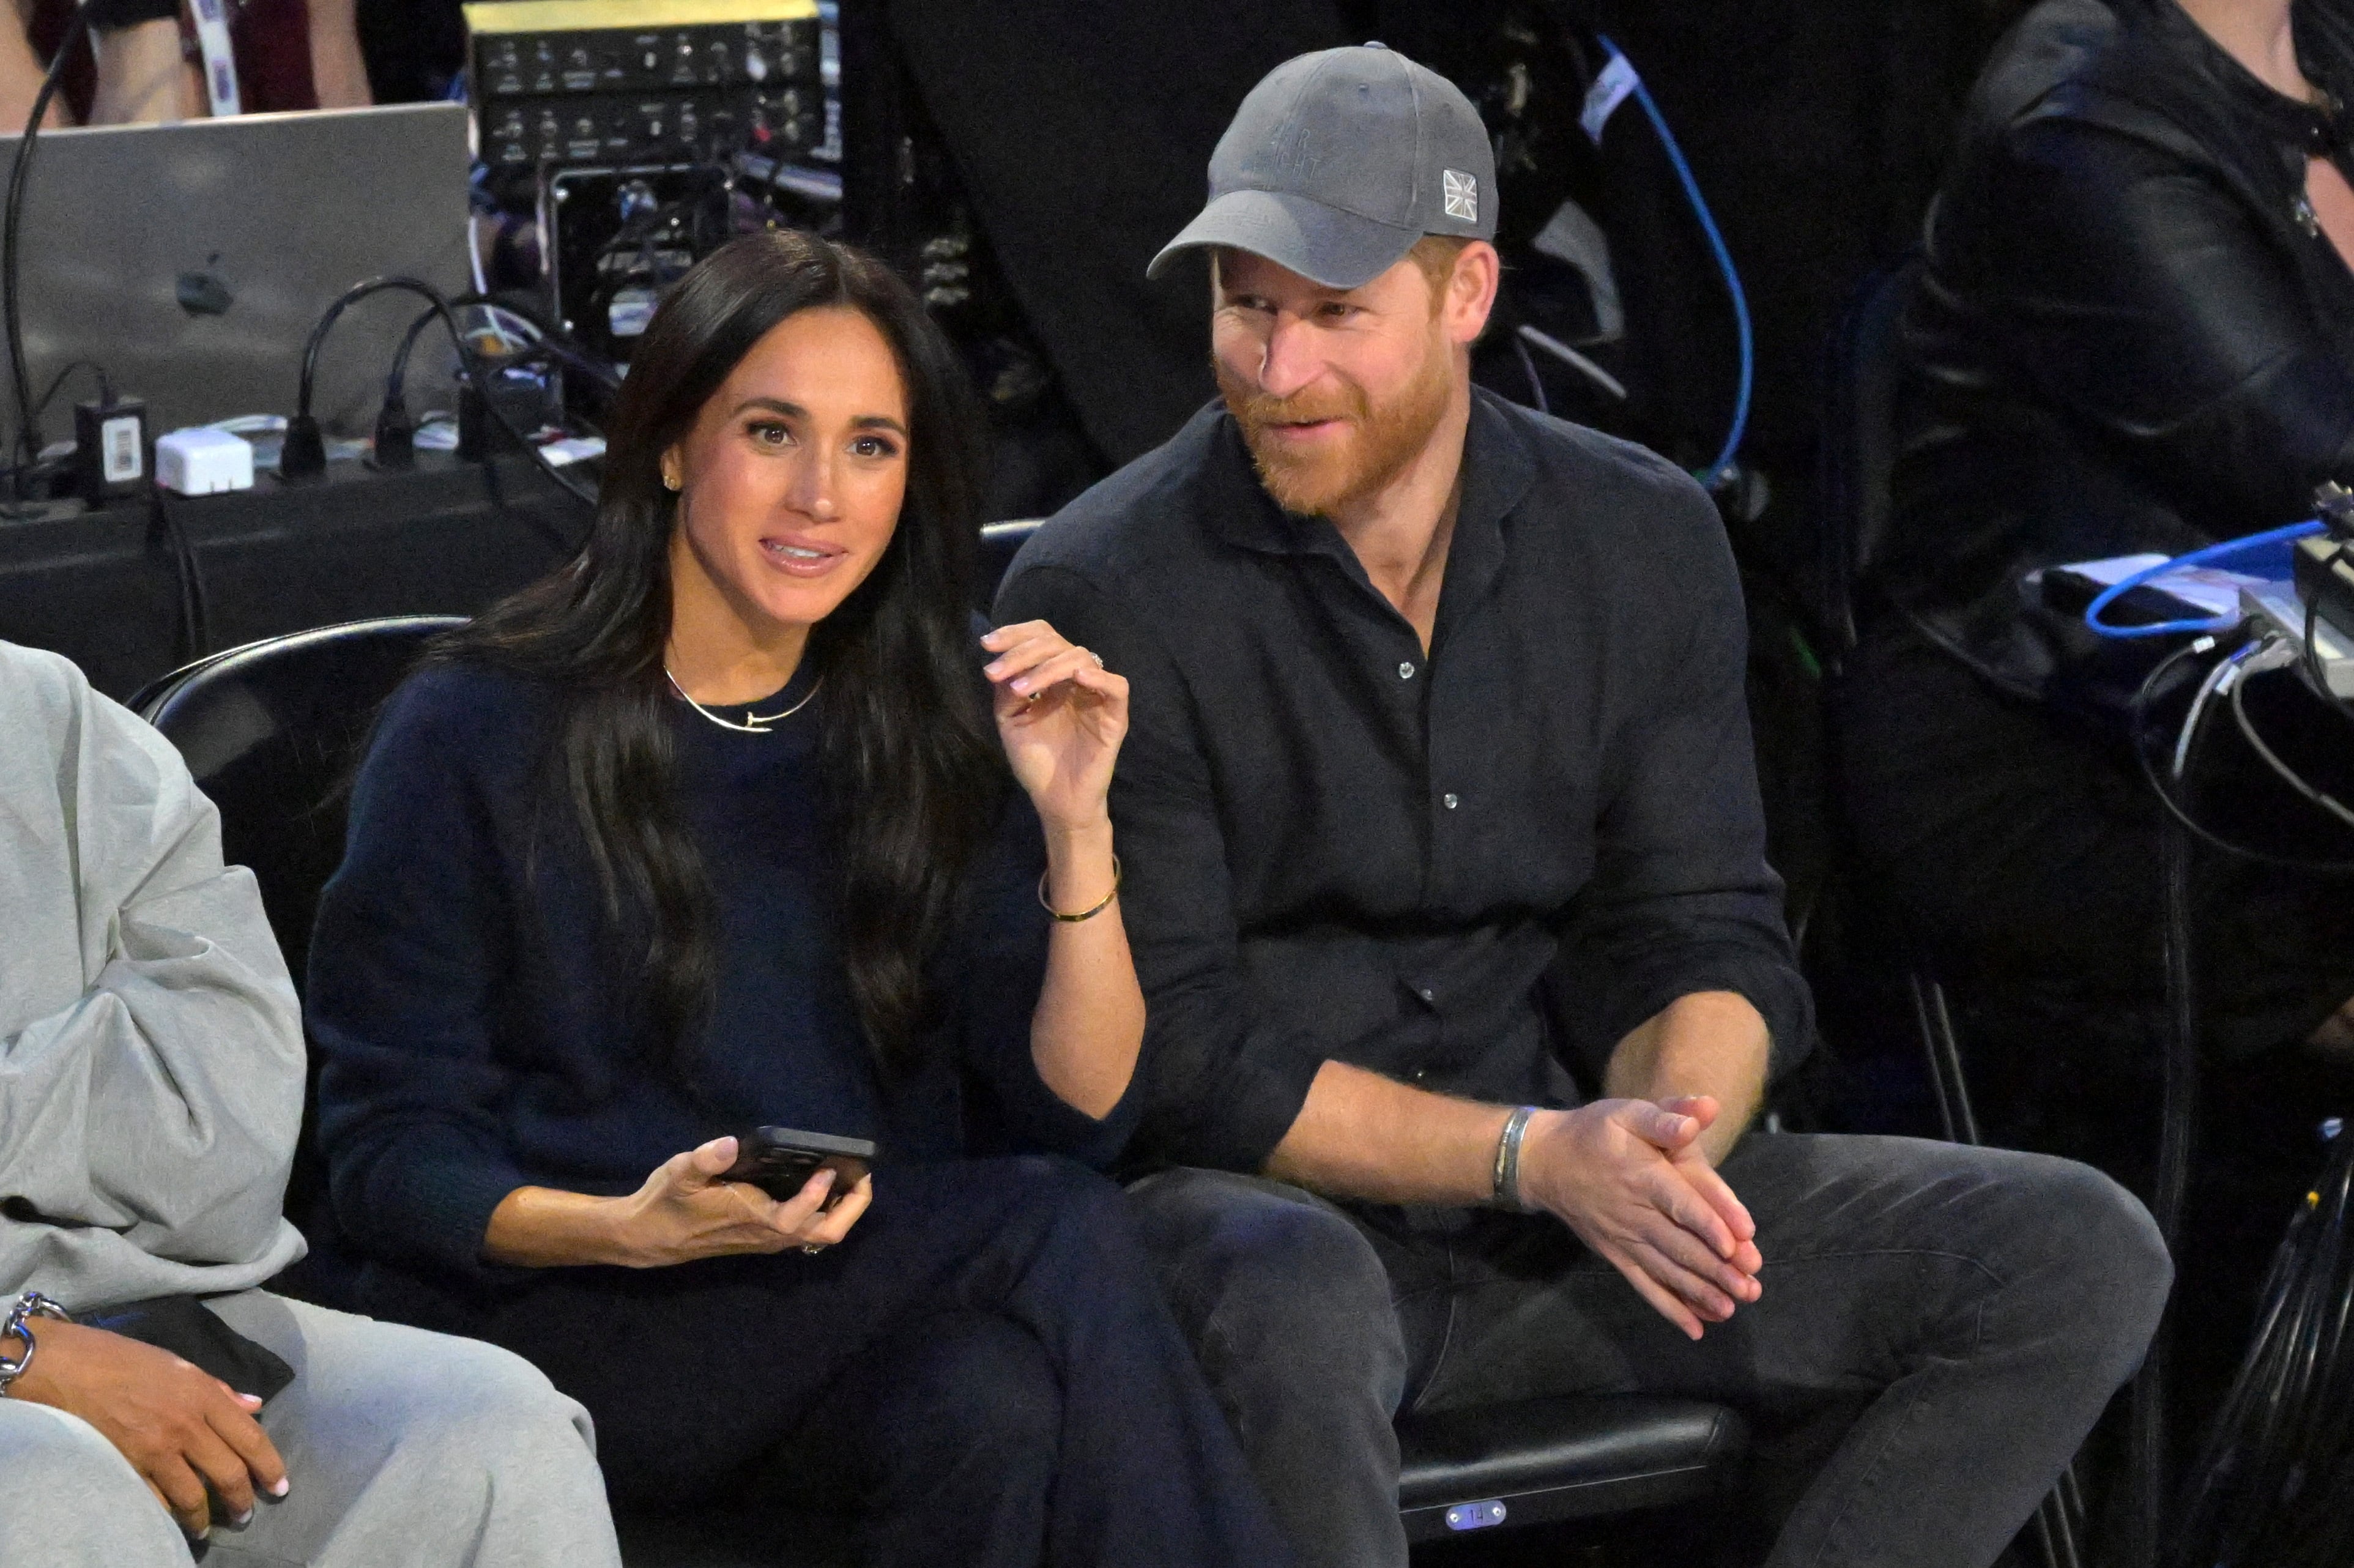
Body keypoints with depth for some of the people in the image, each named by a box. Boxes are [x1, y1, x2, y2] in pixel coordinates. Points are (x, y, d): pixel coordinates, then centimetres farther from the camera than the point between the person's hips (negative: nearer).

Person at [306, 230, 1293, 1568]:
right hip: (555, 1331, -3)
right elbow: (391, 1157, -5)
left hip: (874, 1310, 4)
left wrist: (1077, 829, -14)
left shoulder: (935, 721, 7)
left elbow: (1082, 1116, 1)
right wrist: (631, 1229, -24)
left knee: (997, 1406, -33)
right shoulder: (477, 738, -4)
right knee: (1065, 1242, -26)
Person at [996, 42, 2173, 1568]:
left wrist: (1663, 1131, -19)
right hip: (1250, 1207, -5)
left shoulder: (1644, 540, 4)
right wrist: (1533, 1157, -22)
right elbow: (1178, 1057, -13)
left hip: (1558, 1204, 5)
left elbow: (1706, 940, 5)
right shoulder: (1105, 594, -11)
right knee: (1293, 1307, -42)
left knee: (2082, 1256, -11)